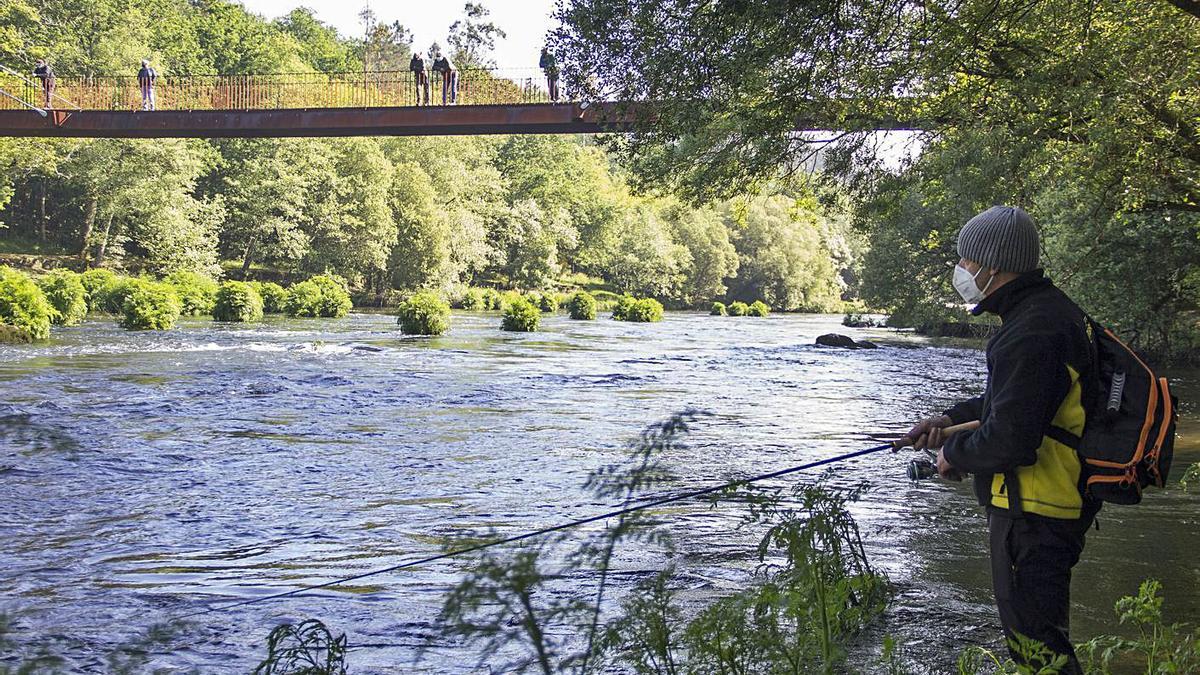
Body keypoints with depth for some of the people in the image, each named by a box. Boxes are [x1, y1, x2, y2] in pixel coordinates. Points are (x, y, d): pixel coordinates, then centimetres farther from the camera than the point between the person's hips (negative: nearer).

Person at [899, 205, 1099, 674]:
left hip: (1032, 516, -11)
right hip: (1058, 507, 11)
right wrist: (952, 418, 14)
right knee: (1042, 629, 23)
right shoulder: (1052, 310, 9)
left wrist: (954, 453, -11)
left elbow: (1009, 439, -29)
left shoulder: (1031, 333, -25)